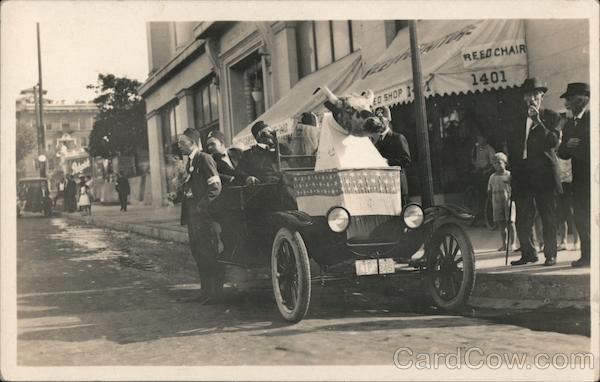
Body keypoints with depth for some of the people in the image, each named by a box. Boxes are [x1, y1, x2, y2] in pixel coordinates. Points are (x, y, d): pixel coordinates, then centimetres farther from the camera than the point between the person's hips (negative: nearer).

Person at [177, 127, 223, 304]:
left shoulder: (205, 159, -11)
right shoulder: (190, 162, 16)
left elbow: (216, 186, -17)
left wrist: (201, 206, -19)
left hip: (202, 213, -9)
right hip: (191, 213, 9)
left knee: (207, 252, -6)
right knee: (197, 253, 12)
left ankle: (214, 292, 2)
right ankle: (205, 290, 19)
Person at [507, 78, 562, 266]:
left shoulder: (551, 116, 4)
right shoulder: (518, 119, 14)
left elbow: (553, 142, -10)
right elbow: (511, 148, 17)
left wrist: (538, 121, -15)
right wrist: (514, 171, 9)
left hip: (544, 175, -3)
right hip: (523, 176, 3)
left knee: (548, 217, 1)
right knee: (522, 218, 3)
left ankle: (550, 254, 9)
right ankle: (528, 253, 14)